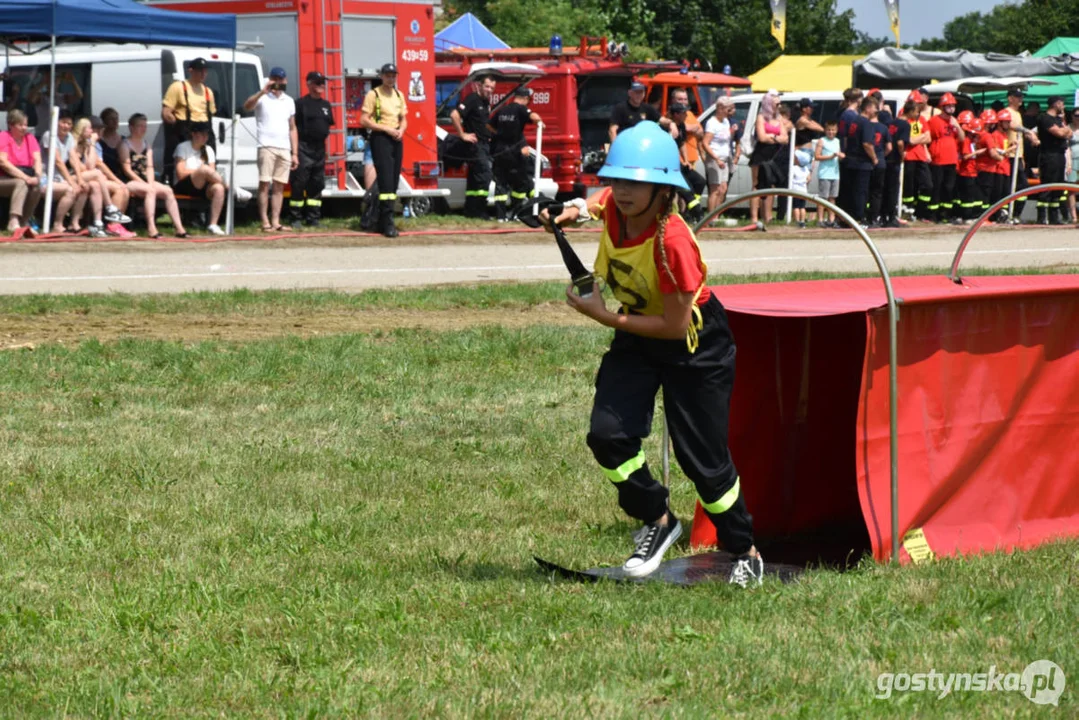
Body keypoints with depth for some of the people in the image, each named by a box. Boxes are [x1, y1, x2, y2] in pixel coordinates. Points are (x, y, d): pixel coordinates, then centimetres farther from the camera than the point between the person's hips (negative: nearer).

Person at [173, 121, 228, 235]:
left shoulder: (208, 150, 19)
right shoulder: (183, 147, 2)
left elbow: (212, 172, 8)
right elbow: (180, 174, -8)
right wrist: (200, 170, -5)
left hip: (202, 188, 5)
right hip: (182, 187, -5)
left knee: (218, 188, -31)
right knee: (205, 169, -34)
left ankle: (213, 224, -36)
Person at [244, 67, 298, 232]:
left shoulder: (289, 101, 18)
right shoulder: (263, 98, 2)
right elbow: (247, 106, -20)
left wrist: (295, 153, 14)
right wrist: (263, 91, -30)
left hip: (284, 149, 5)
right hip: (267, 147, -5)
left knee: (279, 186, 4)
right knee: (264, 184, -6)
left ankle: (275, 221, 5)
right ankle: (265, 222, -8)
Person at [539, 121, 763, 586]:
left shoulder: (672, 242, -35)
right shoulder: (614, 205, -16)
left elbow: (676, 327, -28)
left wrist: (603, 316, -26)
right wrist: (577, 210, -7)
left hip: (694, 343, -6)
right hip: (637, 334, 6)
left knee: (703, 459, 0)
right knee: (608, 435, -11)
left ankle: (745, 552, 23)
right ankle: (657, 522, 13)